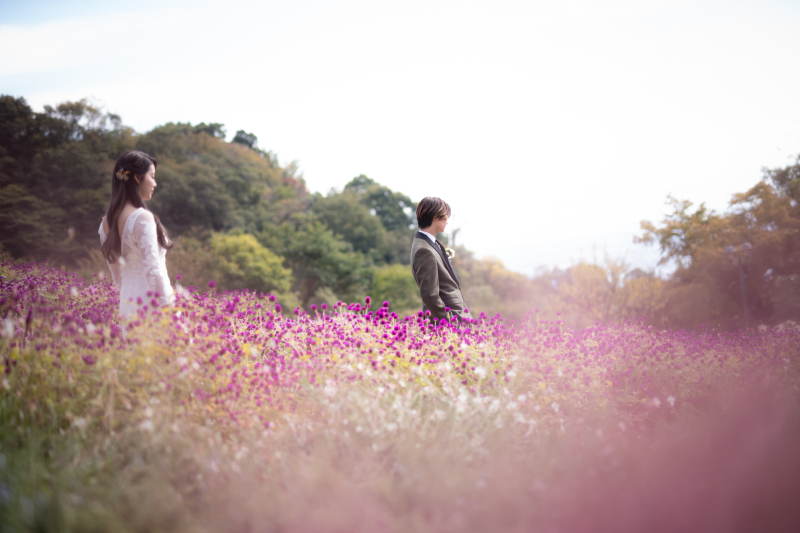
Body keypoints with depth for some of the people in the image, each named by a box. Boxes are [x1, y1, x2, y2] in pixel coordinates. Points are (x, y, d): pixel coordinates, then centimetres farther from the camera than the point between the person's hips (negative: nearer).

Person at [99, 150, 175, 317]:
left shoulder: (107, 221, 10)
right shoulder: (142, 217, -15)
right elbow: (153, 271, -18)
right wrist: (167, 309, -16)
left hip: (127, 306, 8)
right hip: (152, 306, -8)